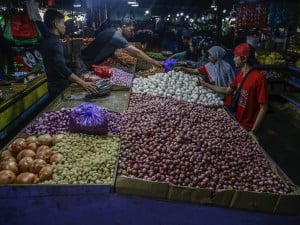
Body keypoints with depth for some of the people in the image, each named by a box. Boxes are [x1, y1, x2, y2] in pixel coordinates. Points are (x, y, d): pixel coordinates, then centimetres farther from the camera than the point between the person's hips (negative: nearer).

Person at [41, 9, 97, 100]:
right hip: (60, 88, -10)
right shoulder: (54, 43, -24)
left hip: (55, 85, 10)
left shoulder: (47, 40, 8)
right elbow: (62, 68, -38)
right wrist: (83, 83, -46)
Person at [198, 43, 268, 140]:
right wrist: (206, 84, 13)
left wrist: (253, 131, -21)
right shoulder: (240, 74, 0)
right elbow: (228, 90, 14)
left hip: (248, 128, -7)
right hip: (237, 122, 7)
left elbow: (263, 108, -22)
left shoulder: (258, 78, -25)